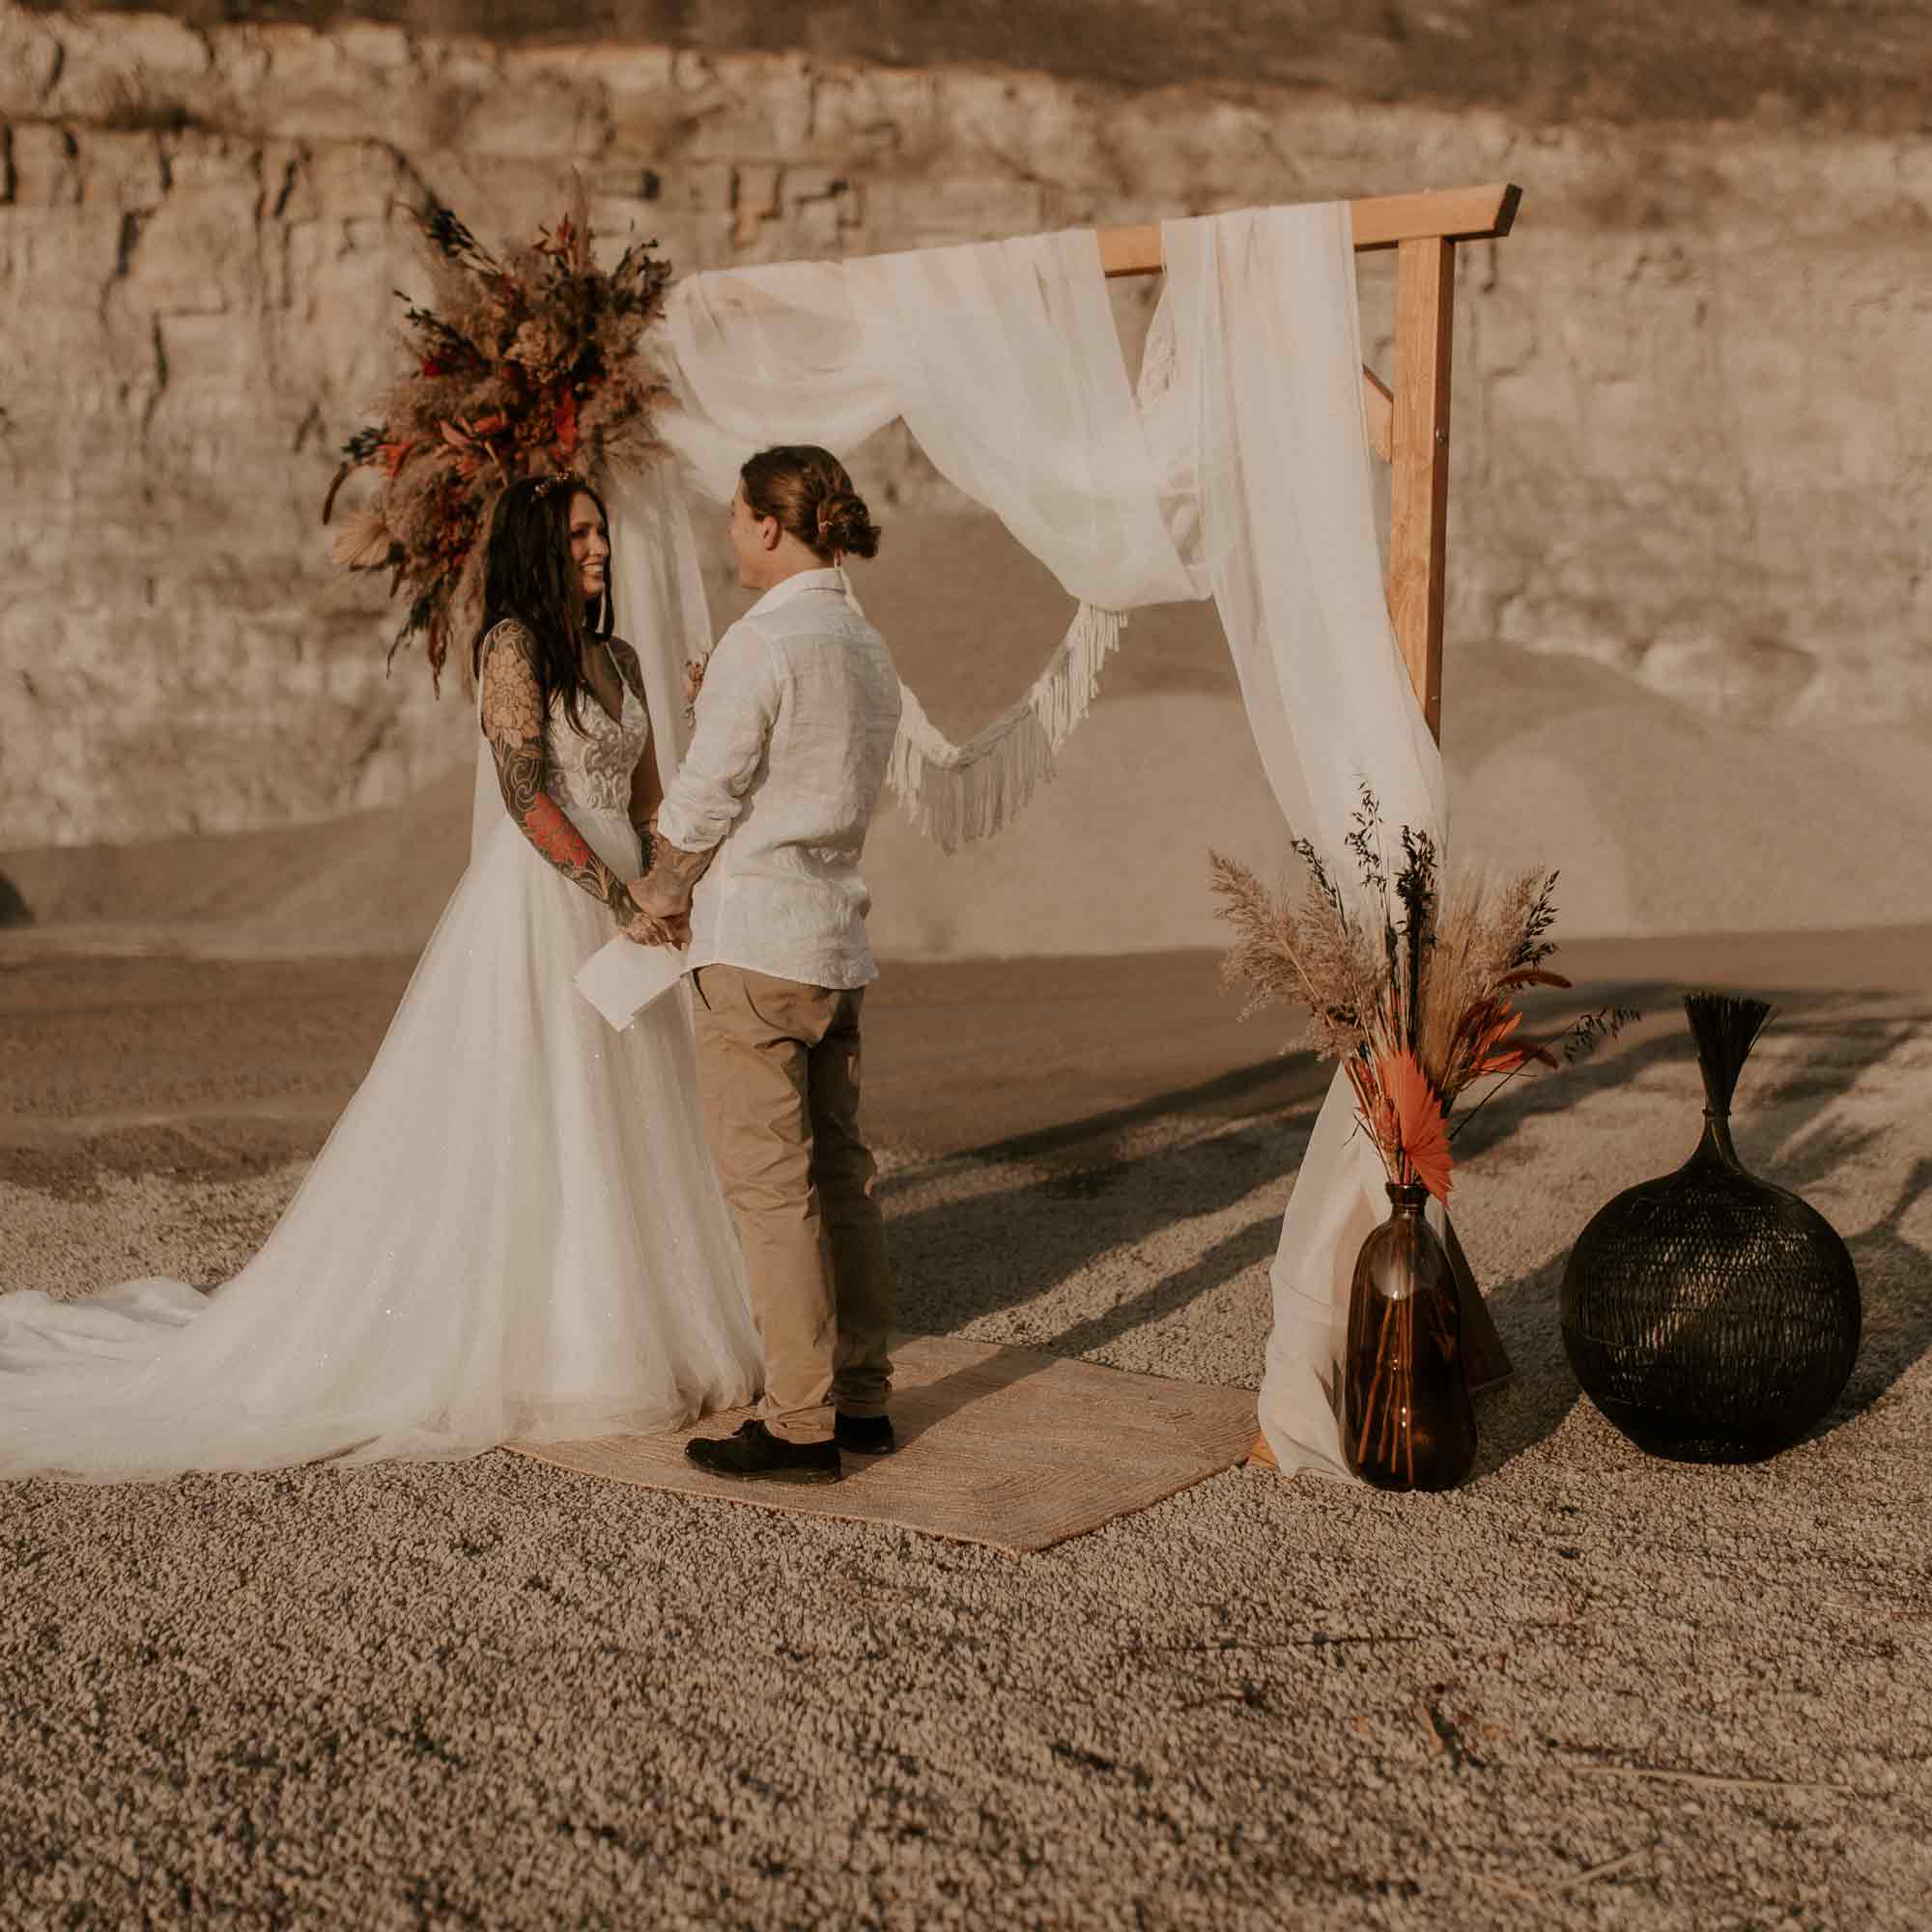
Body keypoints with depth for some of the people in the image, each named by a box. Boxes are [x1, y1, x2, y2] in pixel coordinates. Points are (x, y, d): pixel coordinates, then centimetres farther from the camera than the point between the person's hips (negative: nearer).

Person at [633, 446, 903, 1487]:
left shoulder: (763, 640, -13)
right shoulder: (868, 649, 13)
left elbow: (705, 795, -9)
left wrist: (658, 888, 6)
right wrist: (715, 701, 12)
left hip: (754, 941, -8)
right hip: (837, 939, 8)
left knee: (770, 1184, -3)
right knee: (839, 1172, 13)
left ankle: (801, 1425, 3)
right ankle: (862, 1398, 21)